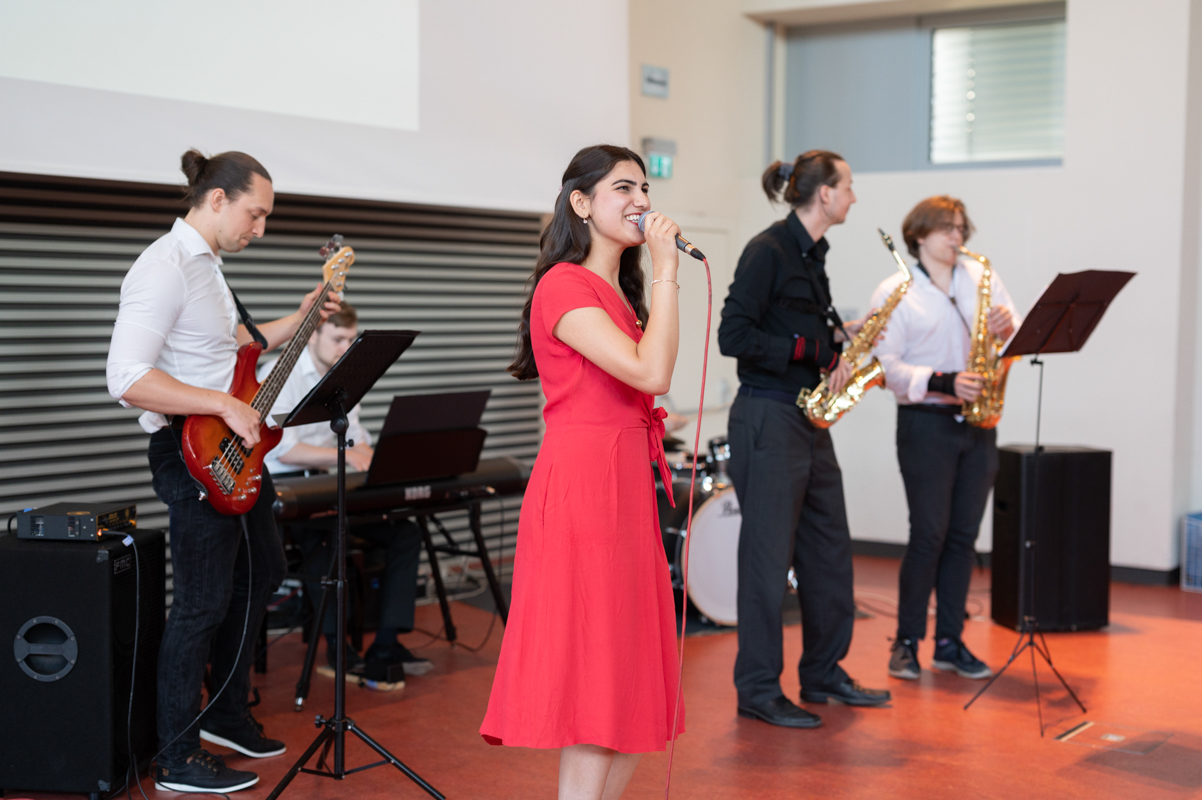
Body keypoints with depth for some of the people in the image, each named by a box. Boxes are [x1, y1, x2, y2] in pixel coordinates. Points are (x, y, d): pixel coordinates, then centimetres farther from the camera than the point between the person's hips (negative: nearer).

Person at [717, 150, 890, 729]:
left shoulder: (812, 254, 15)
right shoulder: (768, 251, -13)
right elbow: (734, 336, -19)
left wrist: (840, 336, 3)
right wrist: (816, 348, -18)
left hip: (809, 419, 9)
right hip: (767, 420, -9)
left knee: (830, 548, 13)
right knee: (769, 553, -3)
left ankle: (824, 674, 26)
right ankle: (757, 691, 7)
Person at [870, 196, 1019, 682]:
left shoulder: (981, 276, 11)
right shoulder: (894, 293, -2)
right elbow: (888, 366, -10)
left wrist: (1010, 327, -13)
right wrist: (944, 383, -22)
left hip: (978, 424, 4)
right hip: (925, 423, -4)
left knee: (964, 535, 8)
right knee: (928, 535, -5)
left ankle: (950, 642, 17)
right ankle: (907, 642, 9)